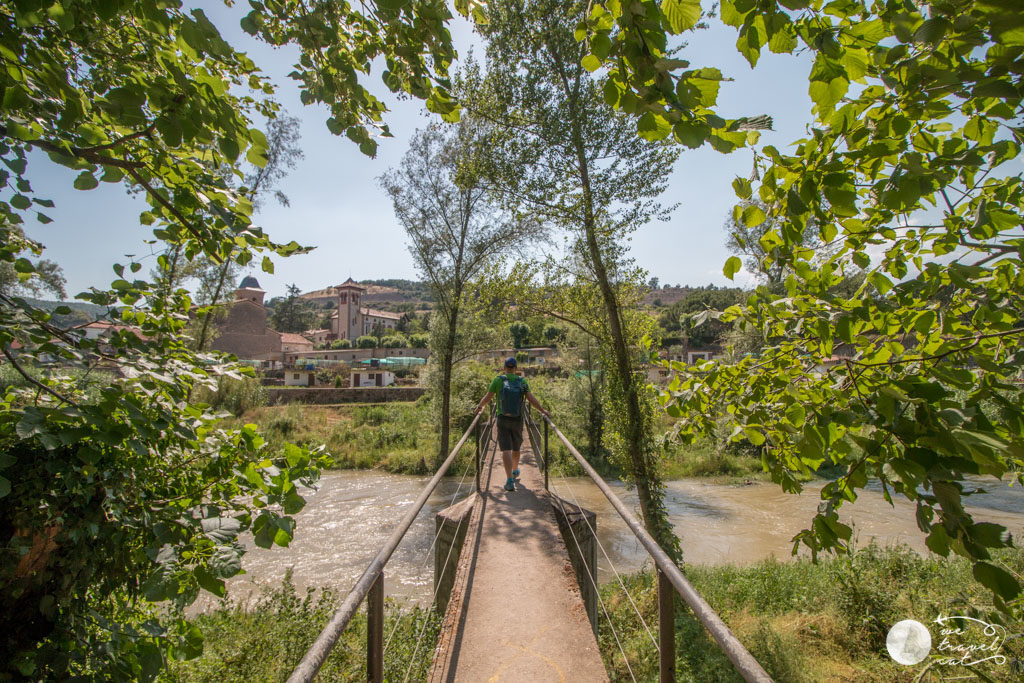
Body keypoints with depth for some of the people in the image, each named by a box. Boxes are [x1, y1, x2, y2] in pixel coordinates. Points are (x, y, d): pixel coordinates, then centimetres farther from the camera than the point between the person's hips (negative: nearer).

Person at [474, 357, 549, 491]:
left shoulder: (498, 380, -5)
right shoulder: (522, 381, -3)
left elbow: (487, 398, -3)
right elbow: (531, 399, -10)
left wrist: (479, 407, 15)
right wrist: (542, 411, 1)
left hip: (503, 420, -2)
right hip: (517, 420, 2)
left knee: (506, 450, -5)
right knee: (515, 447, 22)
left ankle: (510, 480, -17)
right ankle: (515, 471, 44)